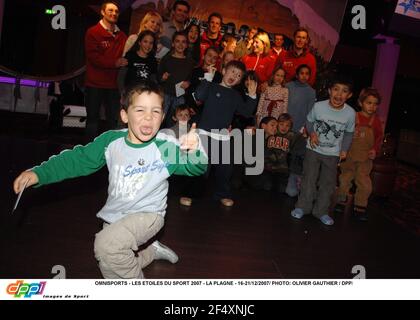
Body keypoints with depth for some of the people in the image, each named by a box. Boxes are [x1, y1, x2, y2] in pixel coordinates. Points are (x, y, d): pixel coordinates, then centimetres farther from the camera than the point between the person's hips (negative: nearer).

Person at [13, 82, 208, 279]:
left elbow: (197, 167, -24)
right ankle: (153, 251, 42)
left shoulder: (166, 147, -21)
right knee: (110, 272, 20)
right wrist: (39, 173, -9)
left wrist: (195, 151, -47)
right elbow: (77, 159, -3)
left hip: (147, 215, -5)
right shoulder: (111, 141, -12)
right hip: (113, 217, 5)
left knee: (106, 244, -30)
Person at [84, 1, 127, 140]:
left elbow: (126, 55, 12)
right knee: (93, 117, 6)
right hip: (95, 83, -4)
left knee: (113, 118, 9)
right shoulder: (93, 32, -2)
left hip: (113, 84, 4)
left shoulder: (121, 35, 12)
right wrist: (114, 63, -19)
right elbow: (92, 56, -13)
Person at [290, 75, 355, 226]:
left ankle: (321, 211, 24)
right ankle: (303, 206, 21)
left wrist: (344, 149, -8)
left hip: (333, 154, 2)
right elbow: (309, 121, 0)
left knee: (328, 183, 9)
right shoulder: (318, 106, -18)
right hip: (313, 149, -1)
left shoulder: (350, 113, -14)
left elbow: (349, 133, 2)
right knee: (309, 179, 4)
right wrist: (312, 133, -17)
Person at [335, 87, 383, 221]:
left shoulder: (376, 121, 0)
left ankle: (360, 208, 14)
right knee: (345, 180, 12)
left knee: (365, 184, -2)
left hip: (365, 158, 1)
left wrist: (375, 150, -9)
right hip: (349, 156, -1)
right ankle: (341, 201, 31)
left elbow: (379, 137, 6)